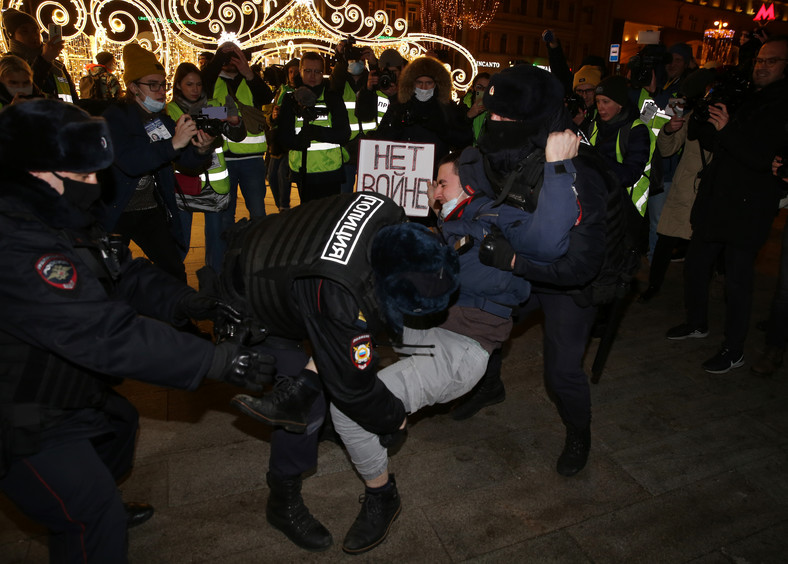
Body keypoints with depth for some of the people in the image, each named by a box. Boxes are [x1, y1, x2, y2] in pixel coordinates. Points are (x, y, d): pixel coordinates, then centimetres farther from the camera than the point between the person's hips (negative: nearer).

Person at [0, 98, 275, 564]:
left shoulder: (61, 216, -2)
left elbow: (124, 273, 0)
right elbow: (106, 334, -39)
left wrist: (188, 302, -17)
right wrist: (219, 361, -36)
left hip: (65, 391, 10)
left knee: (119, 422, 31)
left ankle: (102, 508, 57)